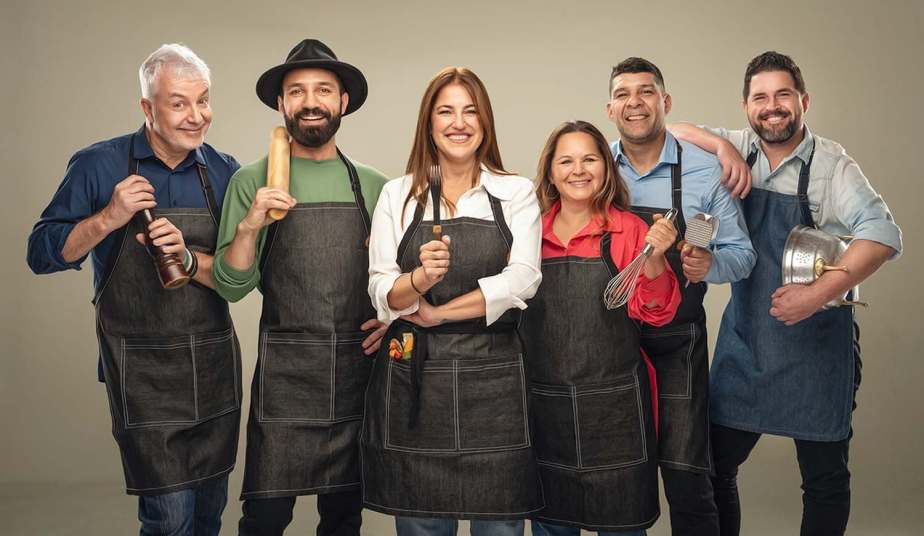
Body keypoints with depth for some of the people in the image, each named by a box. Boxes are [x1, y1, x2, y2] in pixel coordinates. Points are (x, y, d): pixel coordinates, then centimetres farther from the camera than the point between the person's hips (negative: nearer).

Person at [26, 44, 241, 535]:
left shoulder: (225, 172, 2)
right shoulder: (99, 166, -5)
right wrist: (108, 219, -19)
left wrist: (189, 259, -21)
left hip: (214, 364, 3)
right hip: (142, 368, -3)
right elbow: (42, 255, -4)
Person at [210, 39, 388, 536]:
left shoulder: (372, 185, 8)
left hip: (358, 365, 3)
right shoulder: (252, 181, 0)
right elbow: (231, 287, -2)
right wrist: (249, 226, -18)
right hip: (284, 369, -2)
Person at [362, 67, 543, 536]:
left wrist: (437, 312, -9)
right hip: (414, 376, 1)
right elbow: (381, 293, 0)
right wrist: (421, 277, -21)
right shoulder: (397, 195, 7)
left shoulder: (516, 194, 6)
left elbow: (522, 280, -7)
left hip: (494, 378, 0)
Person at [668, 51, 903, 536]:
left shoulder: (831, 163, -8)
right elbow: (671, 132, 4)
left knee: (825, 476, 9)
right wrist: (724, 147, -12)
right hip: (743, 337, 3)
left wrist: (817, 295, -27)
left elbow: (883, 235, -18)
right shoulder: (736, 149, 3)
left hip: (817, 341, -3)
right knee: (715, 464, 8)